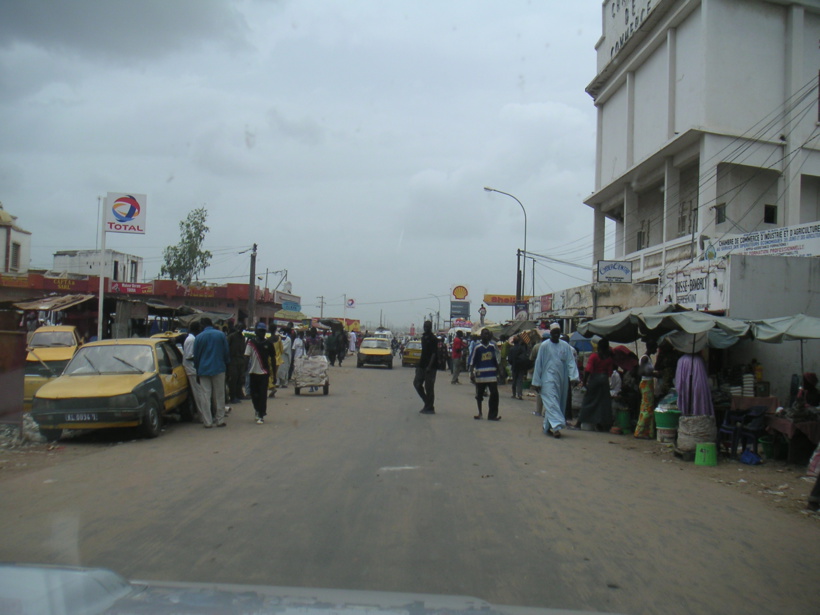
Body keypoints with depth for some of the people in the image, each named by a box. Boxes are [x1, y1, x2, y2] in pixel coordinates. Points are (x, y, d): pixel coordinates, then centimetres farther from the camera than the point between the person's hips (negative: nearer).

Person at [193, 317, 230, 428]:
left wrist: (197, 370, 16)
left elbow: (196, 356, 7)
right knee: (219, 395, 6)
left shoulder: (199, 337, 2)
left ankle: (207, 421, 1)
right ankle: (220, 420, 8)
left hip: (204, 370, 0)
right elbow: (226, 352, 4)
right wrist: (226, 365, 16)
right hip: (219, 369, 0)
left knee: (206, 396, 2)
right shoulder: (221, 335, 1)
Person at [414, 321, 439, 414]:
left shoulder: (433, 339, -11)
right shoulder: (423, 337, 14)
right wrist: (419, 364, 17)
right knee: (416, 383, 7)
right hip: (422, 365, 8)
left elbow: (434, 354, -16)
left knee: (429, 387, -4)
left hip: (430, 367, -8)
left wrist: (429, 366, -24)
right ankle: (427, 402, 18)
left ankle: (430, 408, 4)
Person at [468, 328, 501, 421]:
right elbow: (472, 361, -4)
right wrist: (471, 373, -10)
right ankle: (479, 412, 26)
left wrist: (497, 372, 16)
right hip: (480, 374, -2)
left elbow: (496, 360, 14)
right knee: (479, 395, 9)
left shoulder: (492, 346, 6)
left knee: (494, 394, -7)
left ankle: (492, 415, -3)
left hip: (492, 374, 2)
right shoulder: (477, 347, -5)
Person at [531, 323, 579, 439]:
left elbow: (571, 362, 3)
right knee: (551, 402, -14)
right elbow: (538, 364, 0)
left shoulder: (565, 346, 6)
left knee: (560, 403, 9)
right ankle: (556, 426, -22)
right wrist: (536, 382, -2)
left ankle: (547, 427, 21)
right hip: (548, 379, -4)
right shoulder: (544, 346, -1)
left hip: (561, 380, 4)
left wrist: (573, 377, -14)